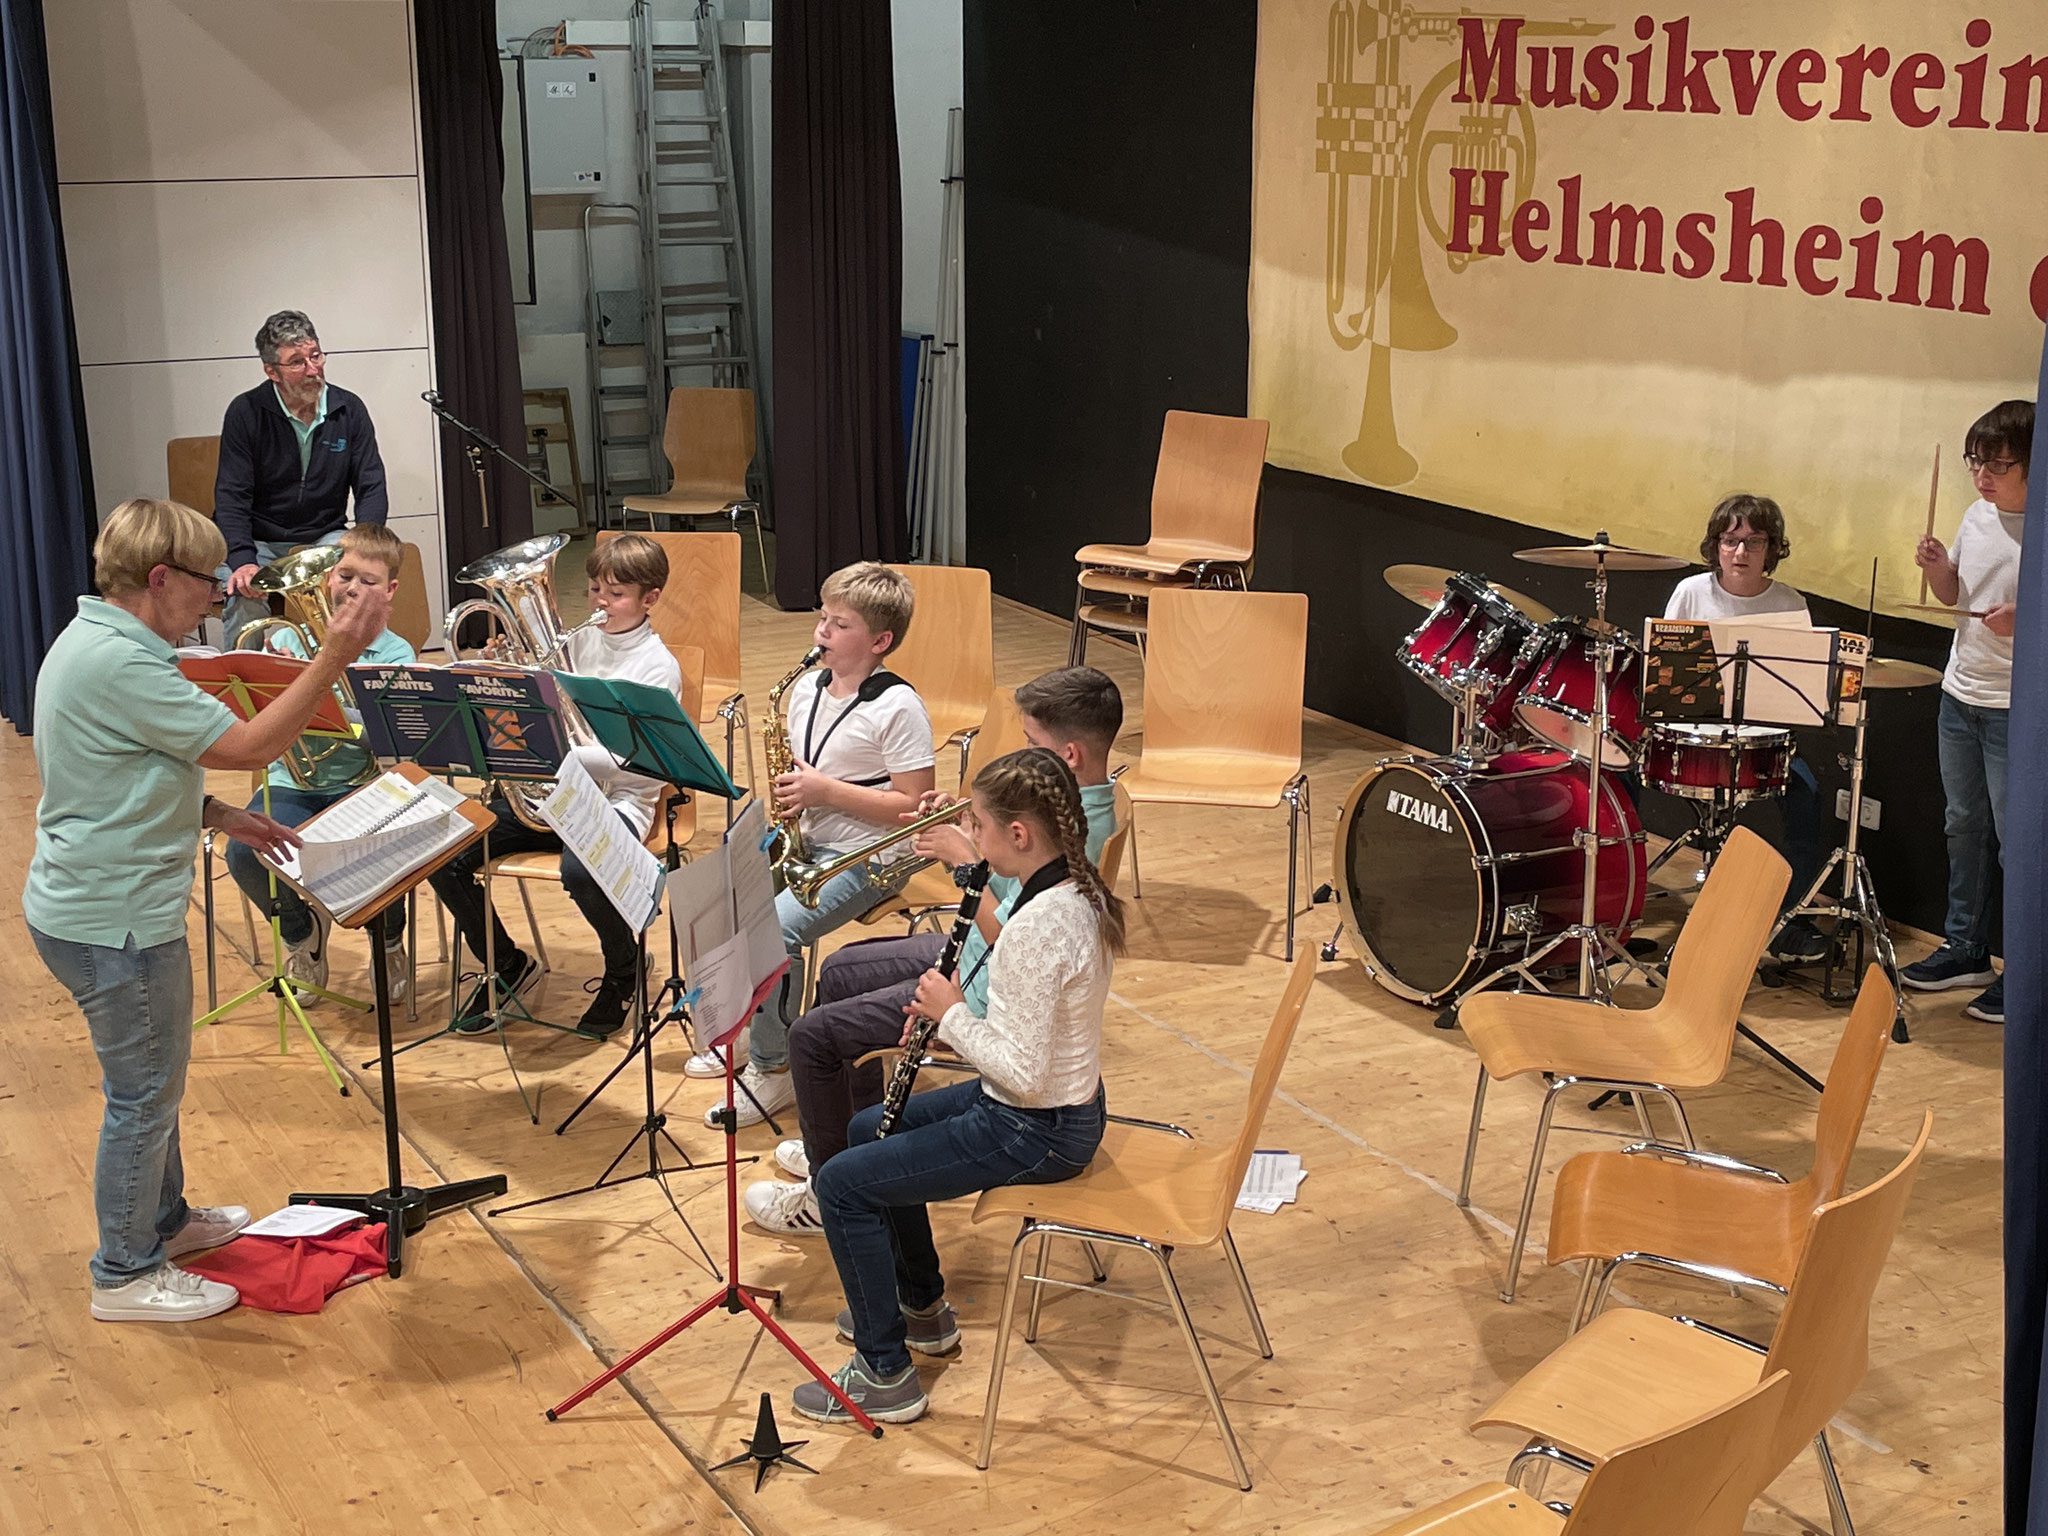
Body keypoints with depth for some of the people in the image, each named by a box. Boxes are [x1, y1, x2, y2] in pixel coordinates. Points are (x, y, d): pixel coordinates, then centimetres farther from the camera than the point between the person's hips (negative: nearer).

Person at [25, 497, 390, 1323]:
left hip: (99, 904, 11)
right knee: (143, 1093, 5)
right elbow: (249, 745, -25)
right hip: (113, 921, -11)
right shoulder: (117, 664, -27)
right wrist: (337, 655, -25)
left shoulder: (94, 641, 8)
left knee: (151, 1080, 25)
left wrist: (219, 814, 10)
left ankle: (163, 1219, 43)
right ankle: (126, 1276, 19)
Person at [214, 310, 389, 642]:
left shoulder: (349, 409, -2)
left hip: (325, 537, 2)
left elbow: (372, 488, 0)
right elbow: (231, 497, -13)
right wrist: (243, 561, -30)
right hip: (258, 541, -2)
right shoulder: (246, 412, -9)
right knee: (242, 591, -31)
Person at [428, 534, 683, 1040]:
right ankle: (508, 966, 11)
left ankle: (625, 970, -5)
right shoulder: (578, 643, 12)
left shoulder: (657, 667, -4)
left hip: (616, 800, -6)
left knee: (579, 870, -38)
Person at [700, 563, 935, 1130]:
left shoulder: (897, 707, -15)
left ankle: (773, 1070, -9)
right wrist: (784, 796, -1)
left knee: (773, 929, -27)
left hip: (868, 858, -8)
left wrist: (826, 791, -22)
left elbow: (915, 806, -17)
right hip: (804, 842, 8)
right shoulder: (806, 689, 8)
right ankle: (736, 1028, 14)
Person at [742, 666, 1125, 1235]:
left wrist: (963, 857, -19)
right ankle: (856, 1138, 38)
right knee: (840, 973, 26)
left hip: (986, 991, -11)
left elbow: (1003, 936, -29)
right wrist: (961, 823, -4)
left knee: (812, 1035, -7)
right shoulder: (1073, 797, -1)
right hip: (970, 950, 11)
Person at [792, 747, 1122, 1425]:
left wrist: (952, 1014, -16)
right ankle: (922, 1309, 39)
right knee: (867, 1131, 25)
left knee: (843, 1183, -6)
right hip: (1065, 1103, 10)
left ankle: (885, 1374, 4)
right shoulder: (1078, 891, 0)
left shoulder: (1038, 925, -30)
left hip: (1036, 1132, -10)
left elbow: (1021, 1073, -30)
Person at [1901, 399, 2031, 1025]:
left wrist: (2025, 620, -30)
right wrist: (1936, 566, -3)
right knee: (1963, 826, 16)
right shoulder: (1978, 515, 6)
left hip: (2018, 708, -7)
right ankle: (1966, 949, 29)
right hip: (1960, 693, 8)